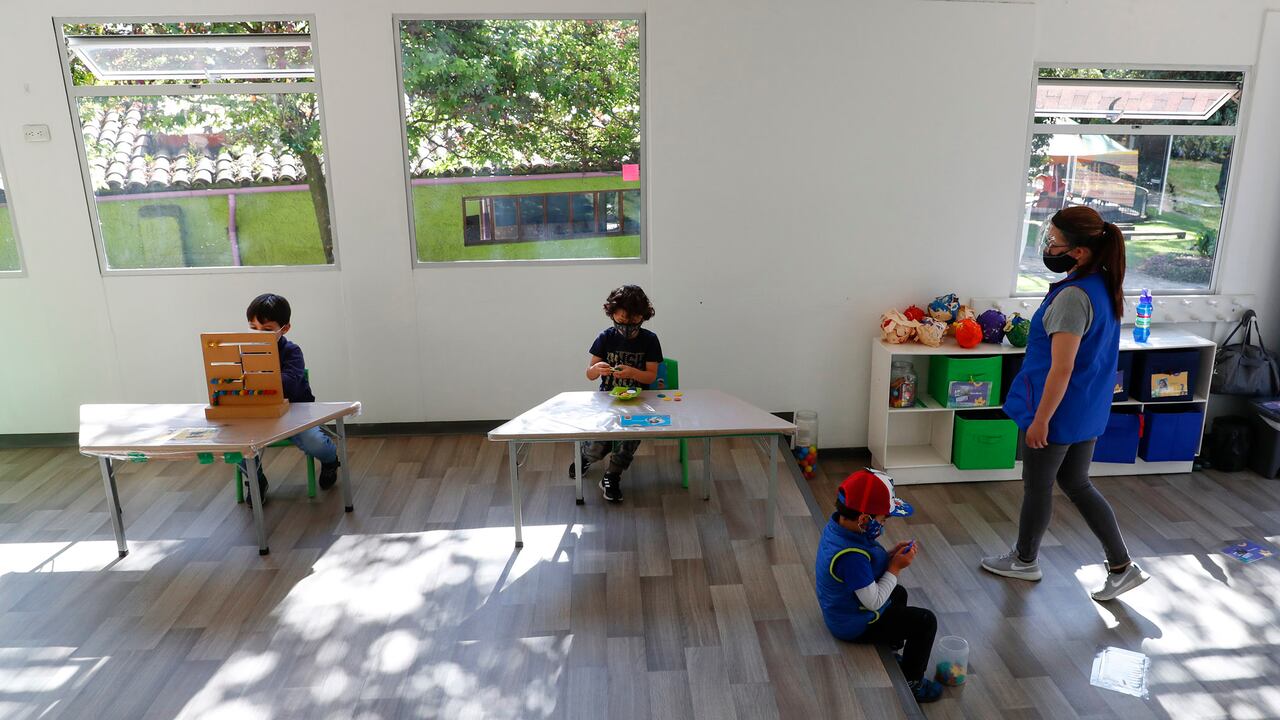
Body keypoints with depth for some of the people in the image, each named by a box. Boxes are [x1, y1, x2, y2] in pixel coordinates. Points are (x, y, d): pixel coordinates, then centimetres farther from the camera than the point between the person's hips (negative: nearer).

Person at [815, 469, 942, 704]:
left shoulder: (836, 525, -9)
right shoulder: (851, 556, -39)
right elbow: (873, 602, -29)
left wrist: (890, 555, -7)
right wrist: (896, 567, -20)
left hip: (843, 609, 10)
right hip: (856, 626, -10)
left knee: (899, 593, 30)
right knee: (925, 621, -6)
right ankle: (912, 681, 12)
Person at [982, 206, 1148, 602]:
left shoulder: (1073, 296, -26)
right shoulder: (1104, 286, 3)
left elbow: (1062, 368, -25)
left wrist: (1040, 419, -18)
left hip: (1059, 410, -9)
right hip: (1089, 410, 9)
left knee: (1037, 486, 11)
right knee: (1077, 484, 21)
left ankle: (1024, 560, 31)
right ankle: (1122, 566, 25)